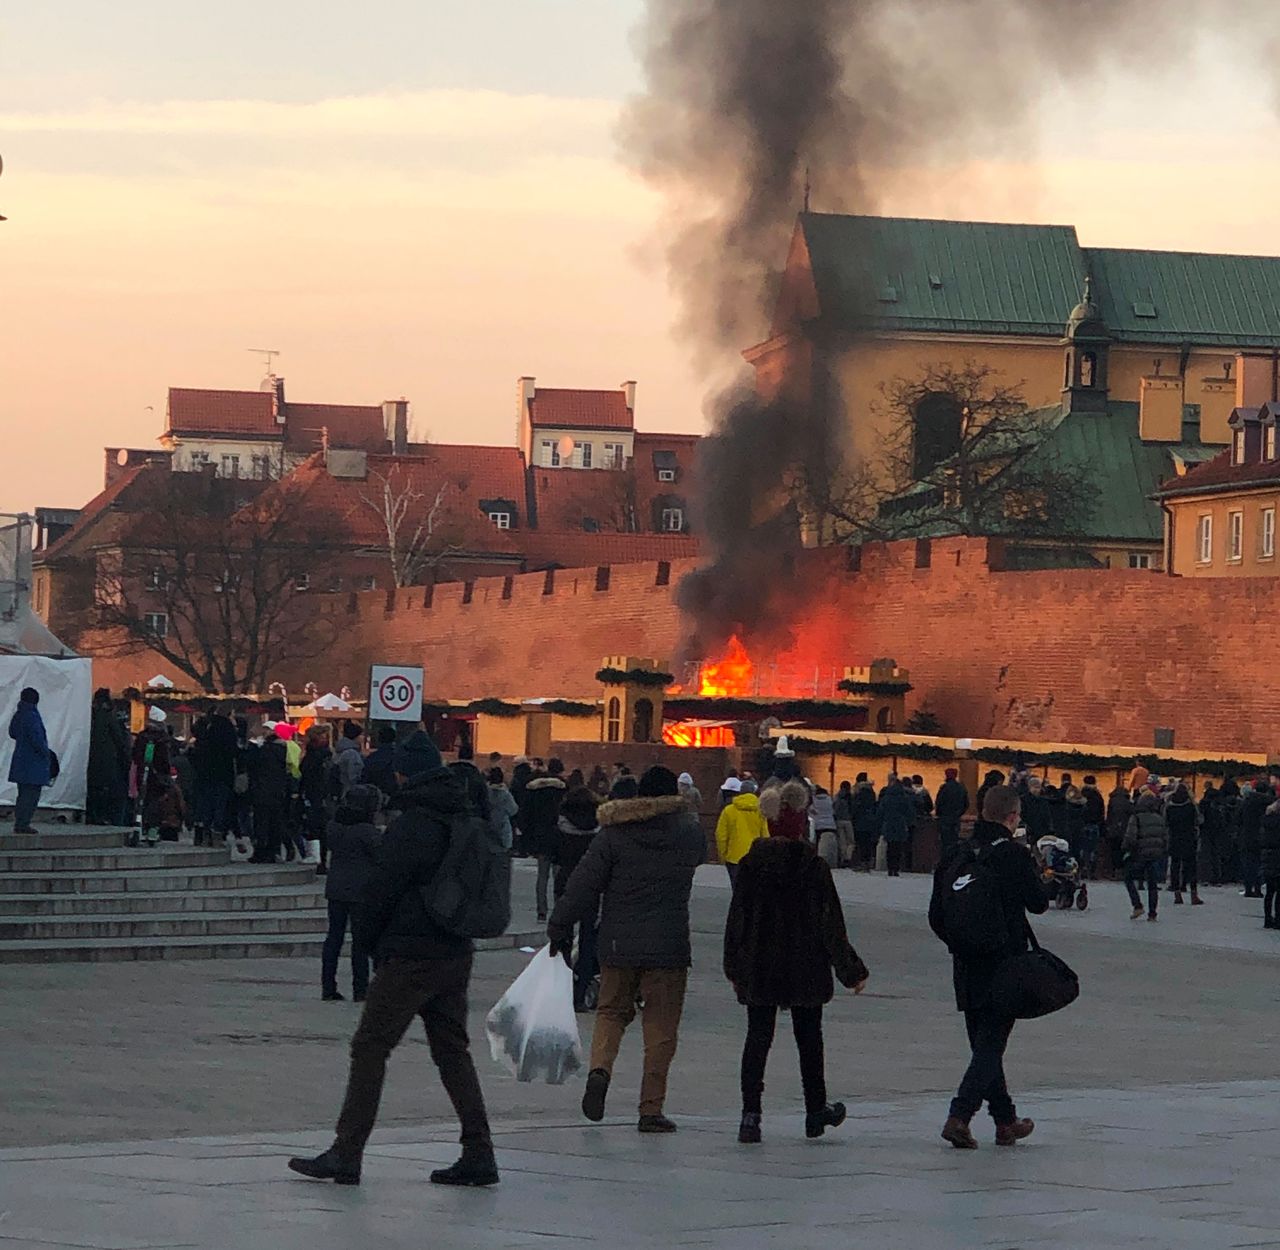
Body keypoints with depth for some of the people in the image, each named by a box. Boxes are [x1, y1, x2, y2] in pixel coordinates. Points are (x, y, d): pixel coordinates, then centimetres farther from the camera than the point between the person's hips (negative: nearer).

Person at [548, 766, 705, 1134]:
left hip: (618, 945, 1)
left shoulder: (613, 834, -1)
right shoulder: (689, 832, 1)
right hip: (668, 948, -1)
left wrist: (560, 928, 2)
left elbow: (583, 884, -4)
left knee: (612, 1011, 17)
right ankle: (651, 1109, 3)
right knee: (661, 1028, 5)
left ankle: (600, 1068, -11)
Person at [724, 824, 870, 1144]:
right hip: (805, 971, -2)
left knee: (757, 1039, 4)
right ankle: (816, 1110, 25)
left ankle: (750, 1115, -6)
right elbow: (831, 924, -10)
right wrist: (851, 970, -1)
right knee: (809, 1039, 14)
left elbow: (736, 918, 2)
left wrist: (733, 967, 14)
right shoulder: (813, 866, -13)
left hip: (758, 971, 2)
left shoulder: (750, 864, -4)